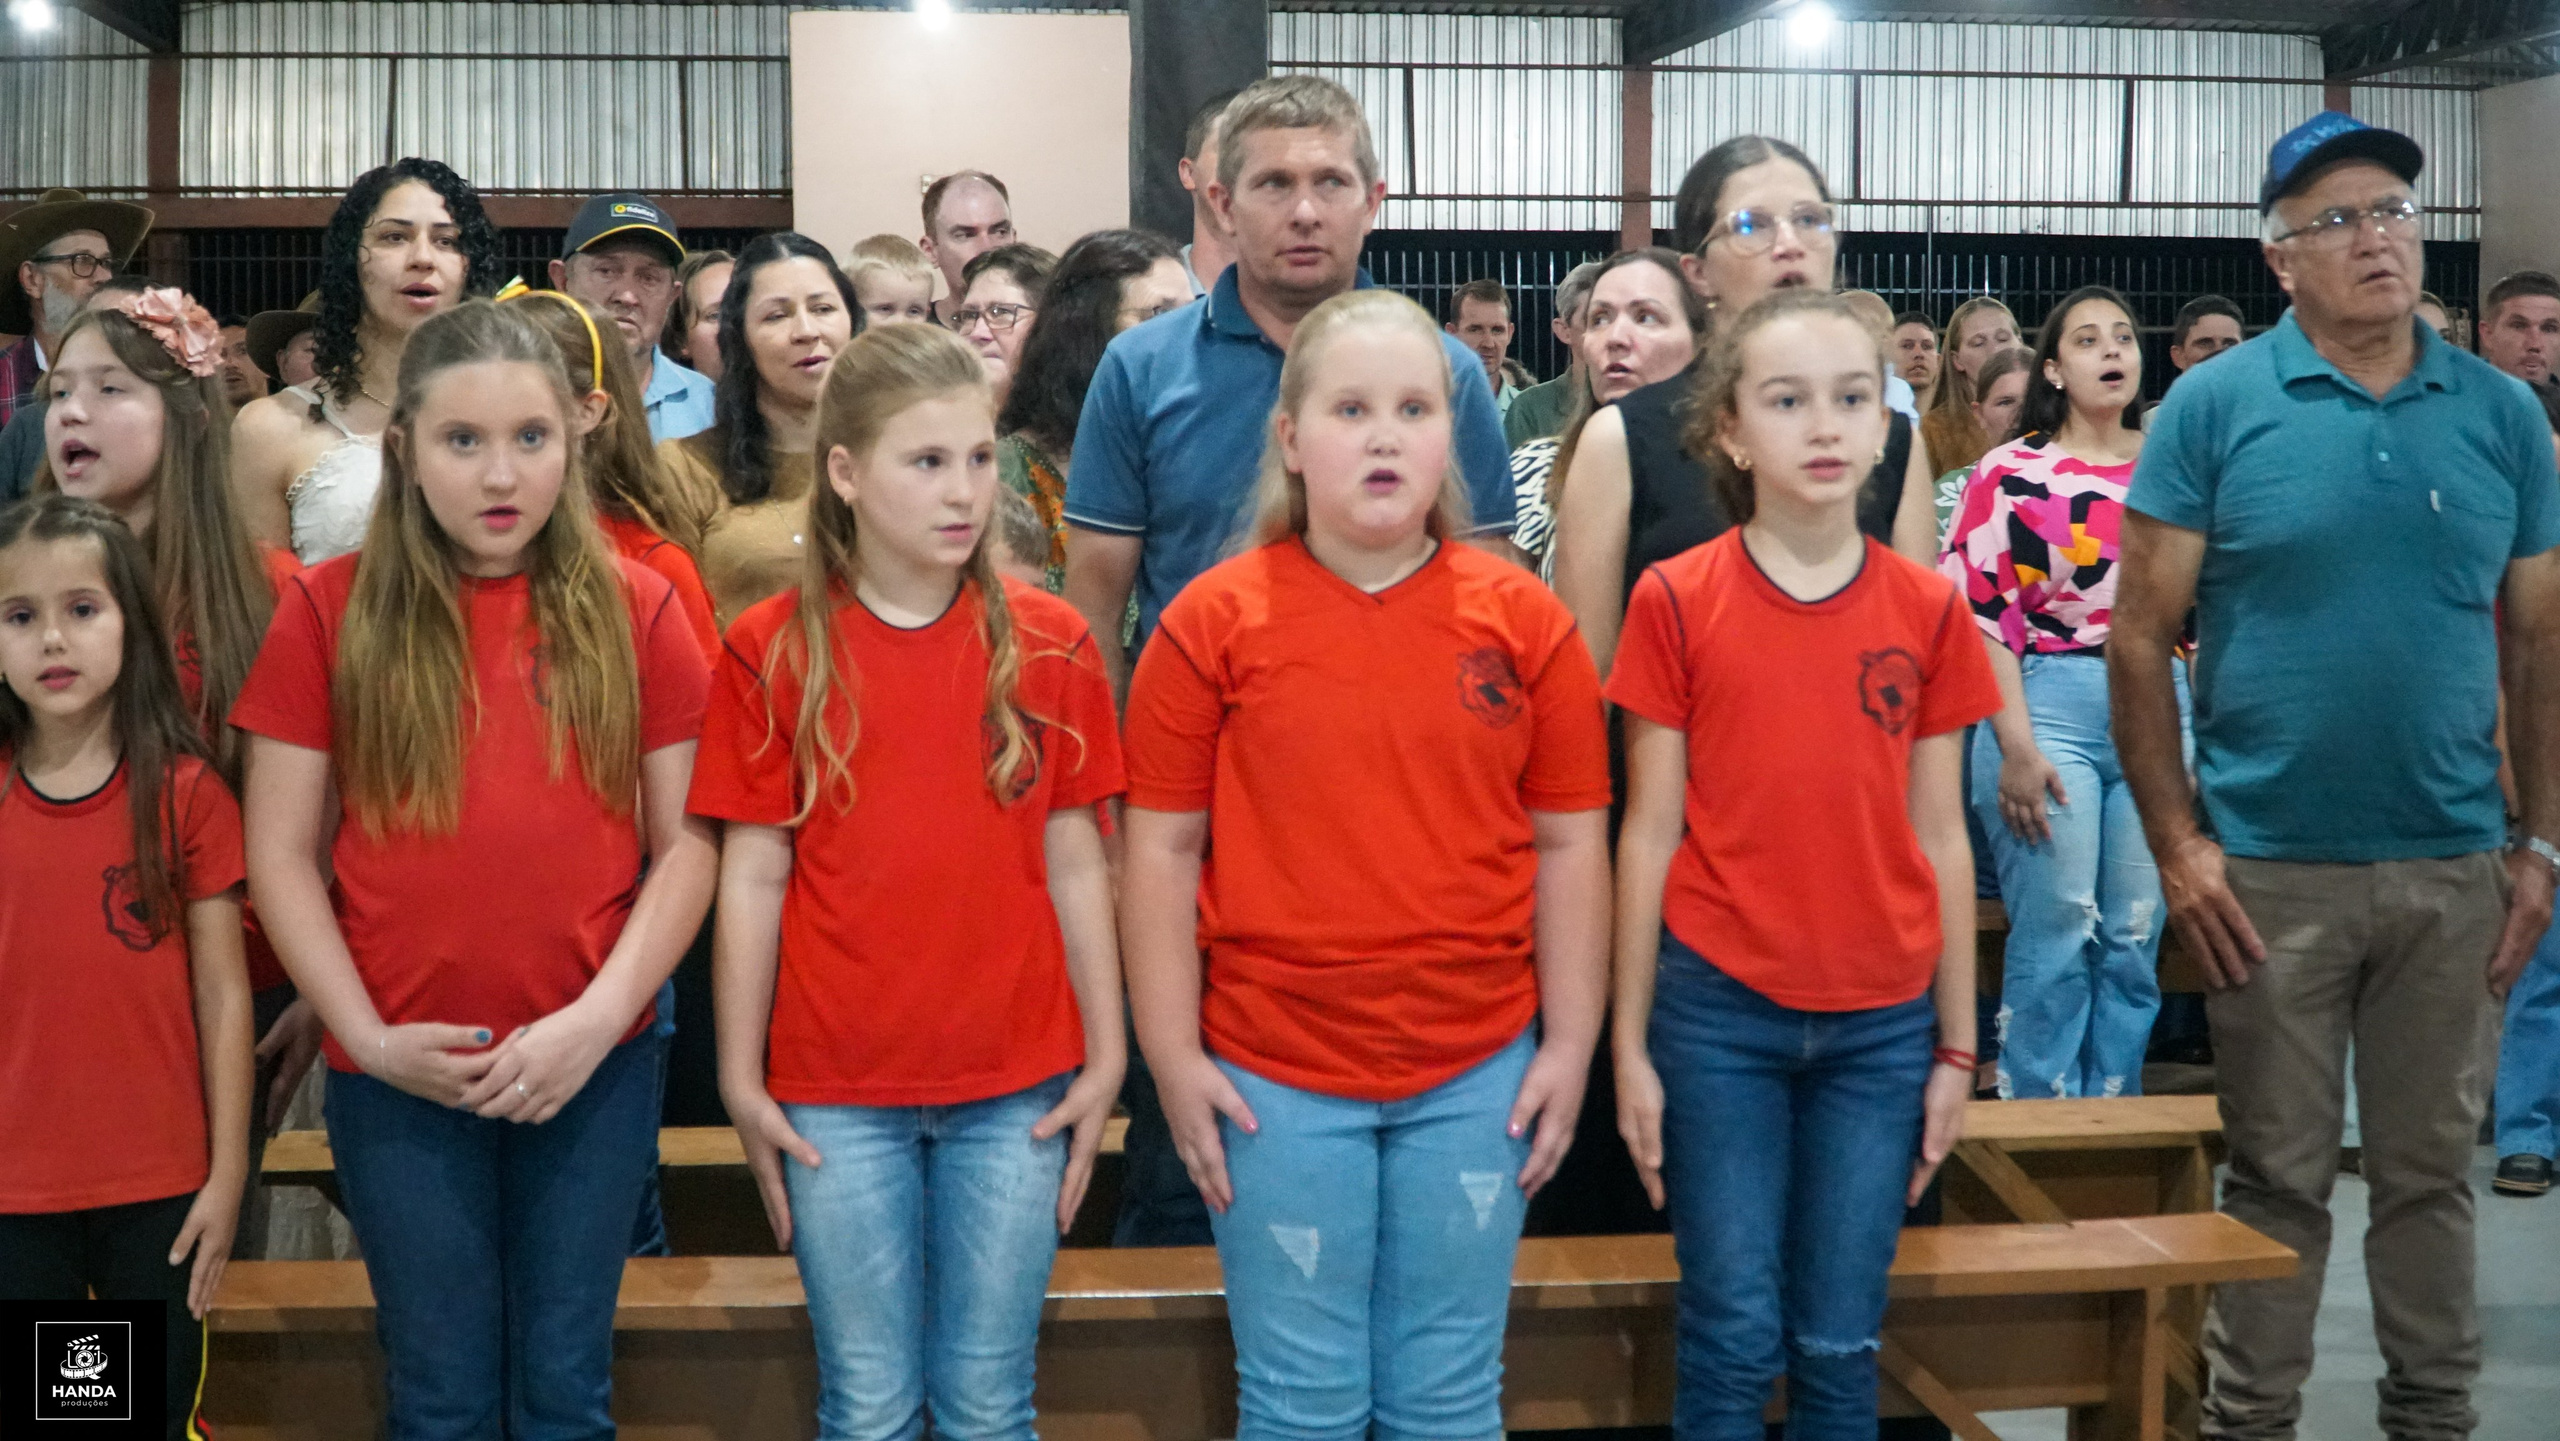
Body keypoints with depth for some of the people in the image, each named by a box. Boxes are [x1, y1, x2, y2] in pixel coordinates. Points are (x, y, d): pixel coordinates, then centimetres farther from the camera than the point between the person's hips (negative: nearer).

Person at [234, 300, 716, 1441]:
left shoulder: (634, 609, 0)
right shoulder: (330, 610, -1)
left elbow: (688, 844, 0)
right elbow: (280, 854, -1)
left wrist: (597, 1018, -11)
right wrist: (367, 1036, -10)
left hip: (597, 1065, 0)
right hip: (399, 1075, 0)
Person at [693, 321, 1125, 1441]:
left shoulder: (1047, 644, 1)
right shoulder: (774, 650, -2)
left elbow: (1074, 863, 4)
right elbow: (753, 876, 0)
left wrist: (1105, 1057, 3)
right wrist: (742, 1079, -1)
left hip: (1017, 1087, 1)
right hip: (837, 1093, -1)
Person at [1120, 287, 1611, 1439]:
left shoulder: (1522, 618, 0)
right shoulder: (1214, 619, -4)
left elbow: (1568, 843, 4)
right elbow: (1162, 850, -2)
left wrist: (1570, 1044, 2)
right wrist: (1174, 1059, -4)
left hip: (1478, 1079, 2)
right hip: (1274, 1079, -1)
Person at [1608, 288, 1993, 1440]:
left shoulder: (1929, 610, 3)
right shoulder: (1676, 600, -4)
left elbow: (1939, 839, 6)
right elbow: (1650, 832, -1)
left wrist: (1957, 1046, 6)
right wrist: (1630, 1044, -2)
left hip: (1882, 1025, 2)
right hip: (1718, 1012, -2)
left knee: (1841, 1342, 8)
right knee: (1732, 1335, 3)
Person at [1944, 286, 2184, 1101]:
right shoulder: (2013, 472, 0)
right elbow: (1982, 616, -5)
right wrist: (2016, 748, -12)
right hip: (2051, 711, -4)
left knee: (2136, 941, 6)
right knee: (2054, 940, -4)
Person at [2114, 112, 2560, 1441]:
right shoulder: (2213, 408, -5)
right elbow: (2140, 635, -5)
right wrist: (2176, 842, -11)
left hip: (2454, 868, 3)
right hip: (2270, 869, -2)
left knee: (2432, 1170, 14)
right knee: (2276, 1178, 8)